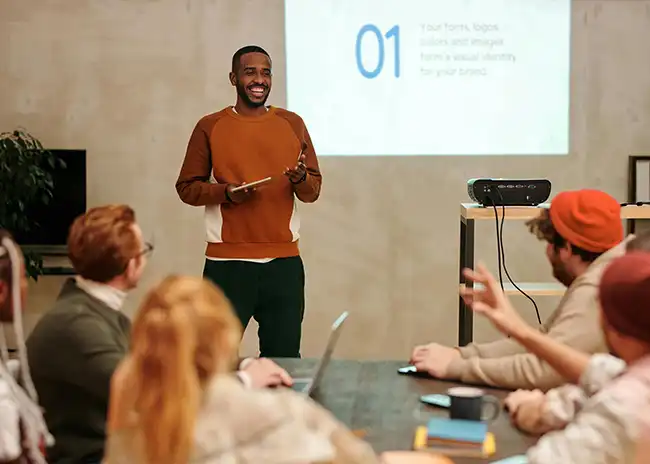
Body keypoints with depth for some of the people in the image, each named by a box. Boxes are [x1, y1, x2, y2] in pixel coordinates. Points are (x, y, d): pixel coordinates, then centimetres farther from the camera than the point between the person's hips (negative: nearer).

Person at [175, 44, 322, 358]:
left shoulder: (292, 124, 8)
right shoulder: (210, 127, 2)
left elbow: (314, 190, 10)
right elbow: (187, 187, 3)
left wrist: (301, 180, -13)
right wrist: (226, 192, -14)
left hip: (284, 262, 2)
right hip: (227, 263, -2)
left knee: (284, 357, 5)